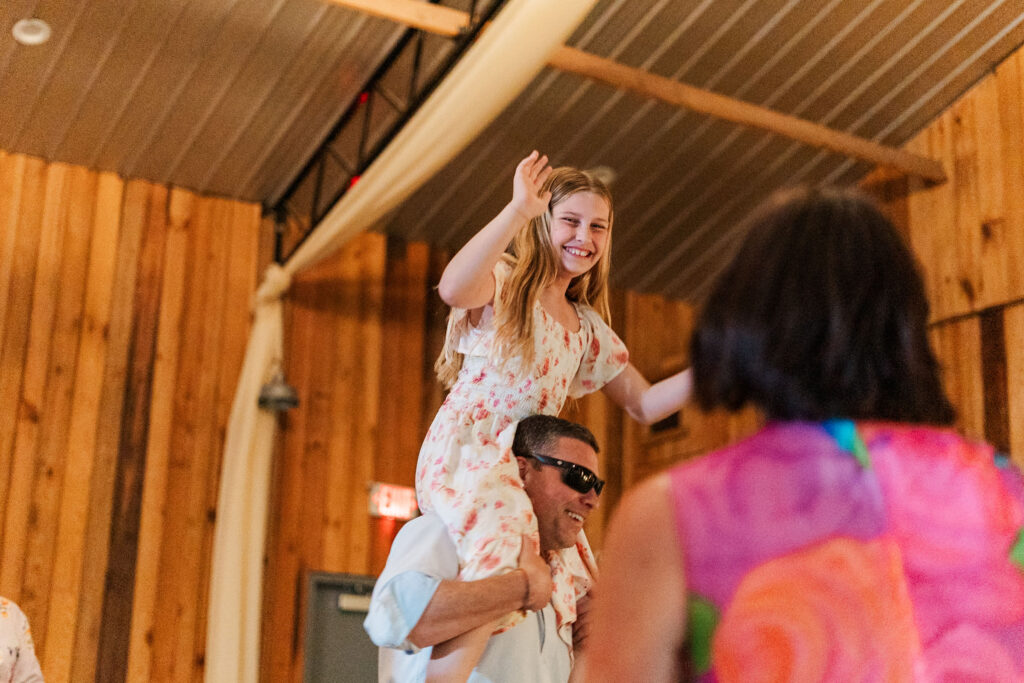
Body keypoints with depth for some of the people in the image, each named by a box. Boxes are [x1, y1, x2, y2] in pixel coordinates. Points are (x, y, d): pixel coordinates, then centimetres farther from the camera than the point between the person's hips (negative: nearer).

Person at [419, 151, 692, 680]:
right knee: (502, 561, -32)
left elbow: (644, 404, 18)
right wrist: (518, 209, -29)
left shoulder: (587, 327, 21)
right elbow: (452, 289, -25)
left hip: (528, 470, 8)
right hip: (464, 452, -7)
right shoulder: (503, 282, 1)